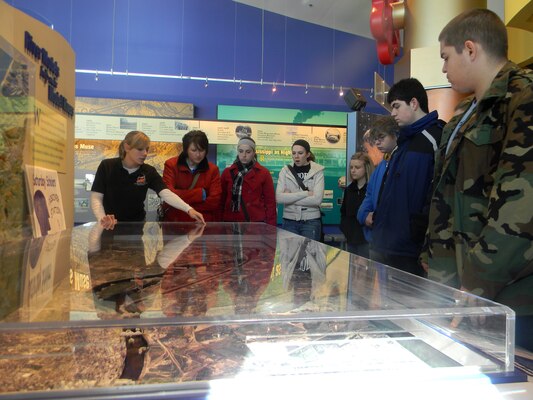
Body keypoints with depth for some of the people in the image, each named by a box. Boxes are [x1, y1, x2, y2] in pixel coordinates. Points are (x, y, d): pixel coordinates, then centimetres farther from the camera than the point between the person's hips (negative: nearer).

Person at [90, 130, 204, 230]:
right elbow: (96, 198, -9)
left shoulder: (149, 172, -5)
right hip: (110, 226, -1)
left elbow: (166, 194, -19)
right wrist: (102, 219, -30)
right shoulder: (107, 166, -9)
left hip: (137, 224, 1)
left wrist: (189, 209, -35)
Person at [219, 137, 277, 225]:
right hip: (232, 222, 1)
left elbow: (270, 202, 2)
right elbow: (221, 200, 8)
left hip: (256, 223, -1)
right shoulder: (227, 172, 6)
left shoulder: (263, 173, 2)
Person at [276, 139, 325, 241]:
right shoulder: (285, 171, 2)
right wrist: (306, 193, -13)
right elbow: (279, 198, -11)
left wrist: (290, 197, -10)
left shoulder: (317, 171, -2)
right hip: (289, 221, 2)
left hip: (311, 222, -1)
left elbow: (317, 199, -14)